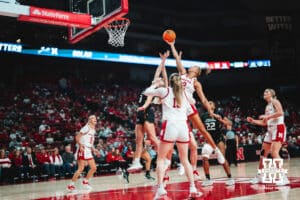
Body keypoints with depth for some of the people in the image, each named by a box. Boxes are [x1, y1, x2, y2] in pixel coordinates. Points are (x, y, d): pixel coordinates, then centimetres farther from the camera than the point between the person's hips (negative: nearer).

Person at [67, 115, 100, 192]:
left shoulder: (93, 130, 16)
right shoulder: (86, 128, -10)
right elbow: (77, 137, -17)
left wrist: (93, 149, 17)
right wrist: (80, 145, -29)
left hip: (88, 150, 9)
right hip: (83, 150, -9)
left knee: (94, 168, 7)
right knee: (81, 168, -12)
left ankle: (85, 181, 23)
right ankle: (71, 185, -6)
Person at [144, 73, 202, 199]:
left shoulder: (164, 91, 8)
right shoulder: (183, 94, 18)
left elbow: (146, 92, 19)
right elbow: (190, 111, 25)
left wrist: (155, 84, 35)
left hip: (170, 126, -4)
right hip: (183, 126, 4)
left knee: (161, 158, 4)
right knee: (185, 159, 14)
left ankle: (160, 188, -11)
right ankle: (193, 188, 6)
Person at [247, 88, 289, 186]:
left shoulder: (275, 101, -4)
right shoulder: (267, 106, 20)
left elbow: (280, 113, -23)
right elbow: (264, 123, 23)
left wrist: (267, 116, -19)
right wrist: (252, 121, 12)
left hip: (278, 128, -9)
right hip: (270, 130, 9)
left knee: (274, 152, -21)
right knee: (263, 153, 10)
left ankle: (284, 177, -21)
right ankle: (259, 176, 20)